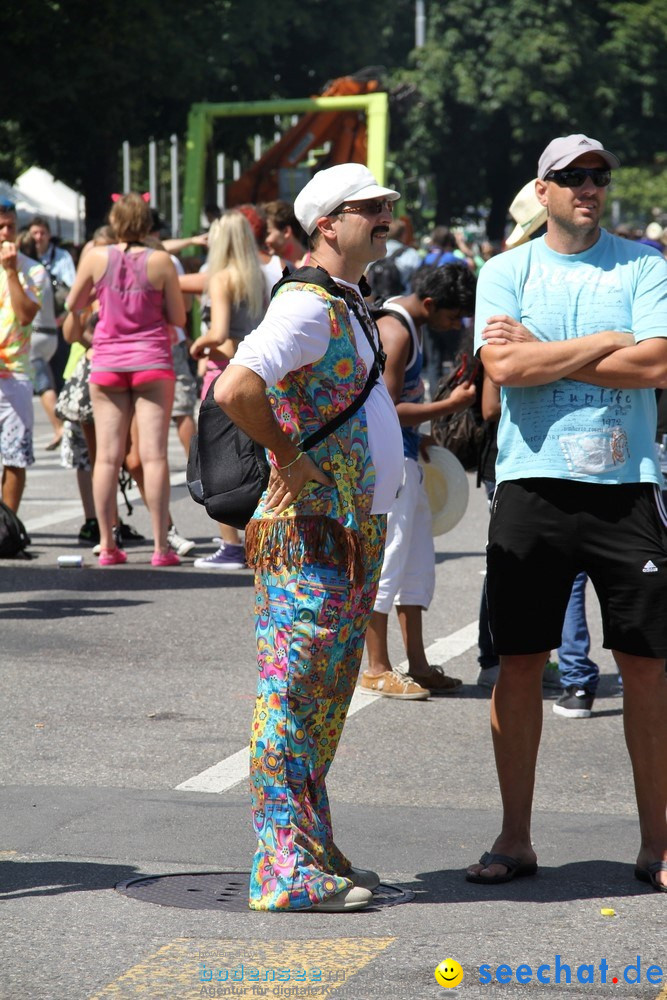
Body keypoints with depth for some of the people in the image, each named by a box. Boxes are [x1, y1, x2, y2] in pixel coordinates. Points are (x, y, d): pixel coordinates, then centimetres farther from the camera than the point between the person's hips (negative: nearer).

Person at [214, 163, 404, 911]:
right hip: (312, 535, -10)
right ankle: (286, 870, -6)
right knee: (294, 701, -8)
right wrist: (287, 456, -19)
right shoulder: (307, 304, -15)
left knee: (323, 705, 14)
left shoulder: (350, 307, 18)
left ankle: (313, 856, 21)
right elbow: (235, 390, -30)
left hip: (357, 533, 10)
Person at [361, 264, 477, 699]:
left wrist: (418, 437, 21)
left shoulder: (408, 323, 12)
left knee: (418, 563, 12)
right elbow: (388, 410, -23)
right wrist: (450, 405, -19)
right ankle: (377, 670, 2)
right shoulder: (395, 332, -19)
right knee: (386, 563, -4)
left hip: (404, 458, 11)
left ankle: (417, 664, 17)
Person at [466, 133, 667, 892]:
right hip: (533, 483, 0)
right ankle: (514, 838, 14)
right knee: (519, 661, 3)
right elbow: (504, 367, -9)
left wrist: (543, 352, -8)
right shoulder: (505, 273, 7)